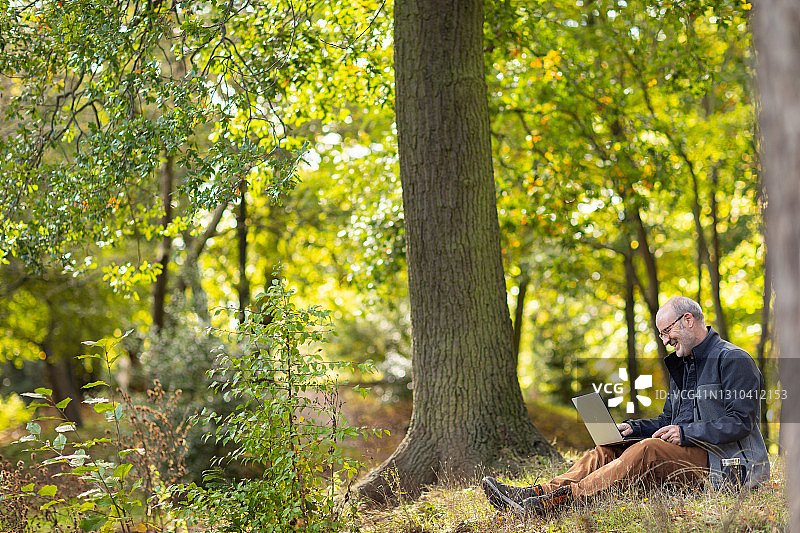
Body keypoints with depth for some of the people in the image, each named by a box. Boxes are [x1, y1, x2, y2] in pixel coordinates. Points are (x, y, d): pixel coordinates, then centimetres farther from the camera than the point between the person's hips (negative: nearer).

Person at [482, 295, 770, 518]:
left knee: (646, 451, -33)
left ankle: (565, 497, -46)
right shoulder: (682, 365, 23)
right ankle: (539, 492, -30)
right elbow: (668, 420, 24)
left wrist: (685, 433, -19)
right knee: (608, 449, -11)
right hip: (686, 452, 8)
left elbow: (740, 422, -14)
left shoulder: (733, 360, -5)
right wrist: (632, 427, 4)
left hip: (720, 464, -8)